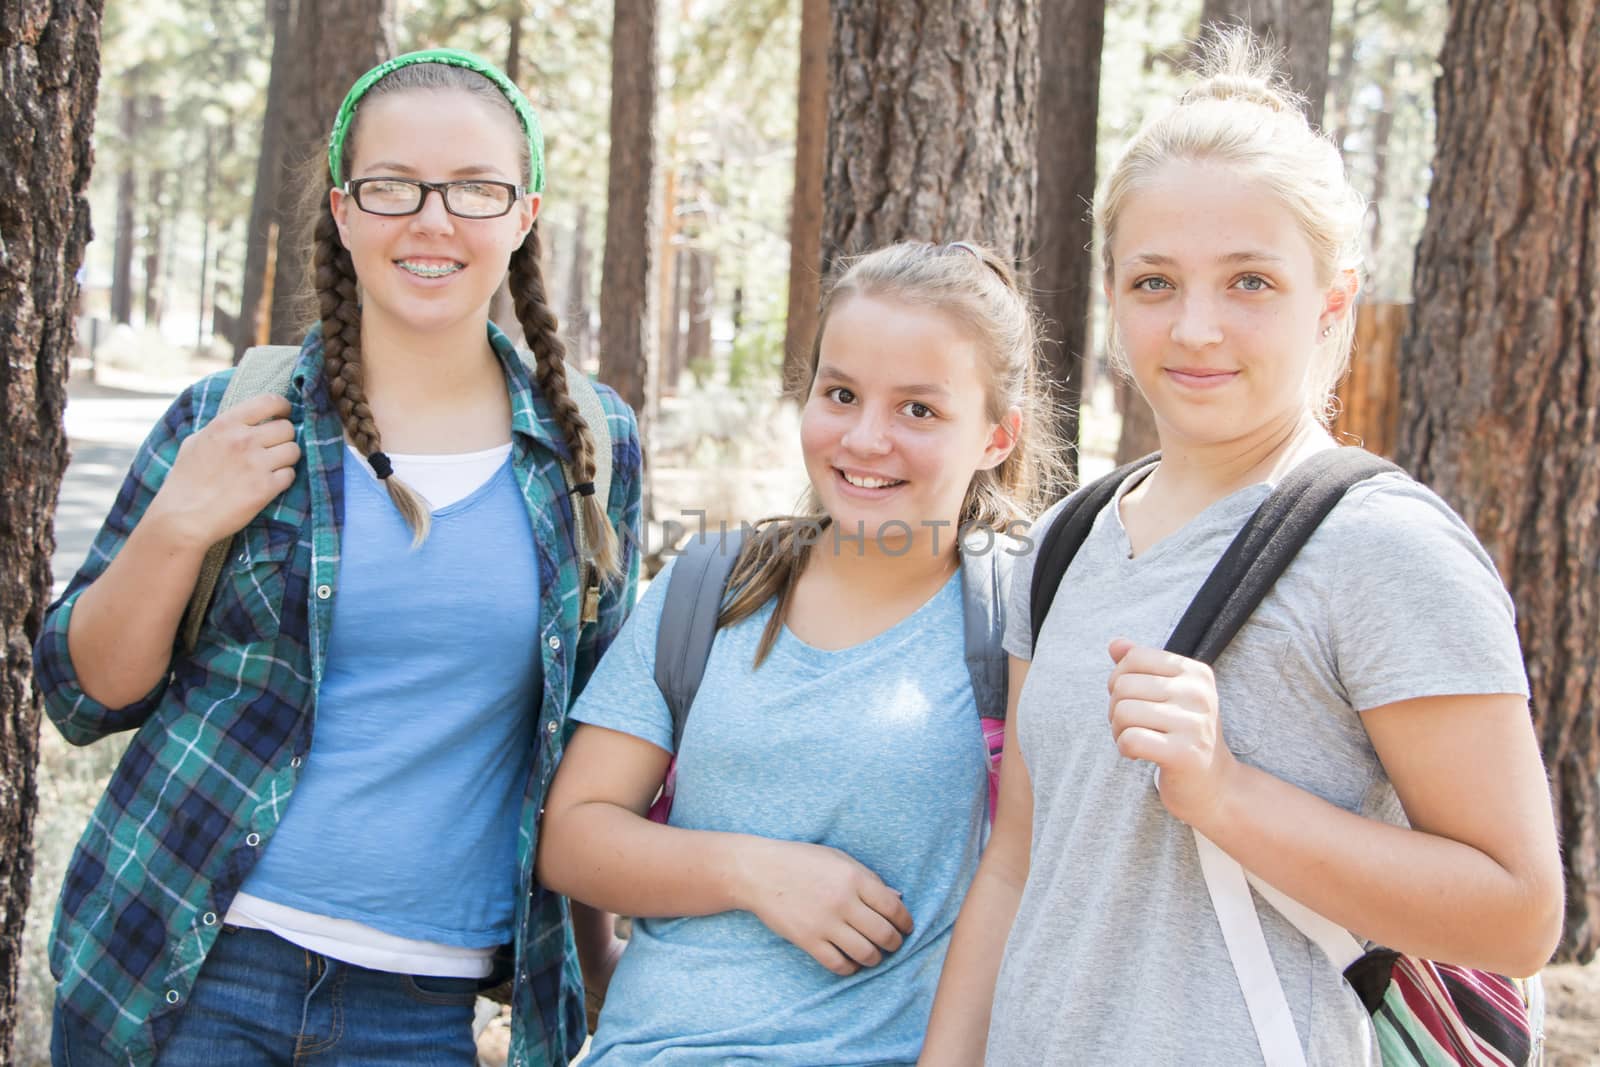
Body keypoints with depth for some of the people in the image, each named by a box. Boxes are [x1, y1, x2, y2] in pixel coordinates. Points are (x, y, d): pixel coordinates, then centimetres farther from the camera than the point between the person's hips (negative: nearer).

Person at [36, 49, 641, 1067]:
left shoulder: (594, 446, 3)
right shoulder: (230, 421, -1)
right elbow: (85, 695, 2)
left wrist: (600, 975, 12)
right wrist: (176, 529, -14)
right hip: (192, 980, -1)